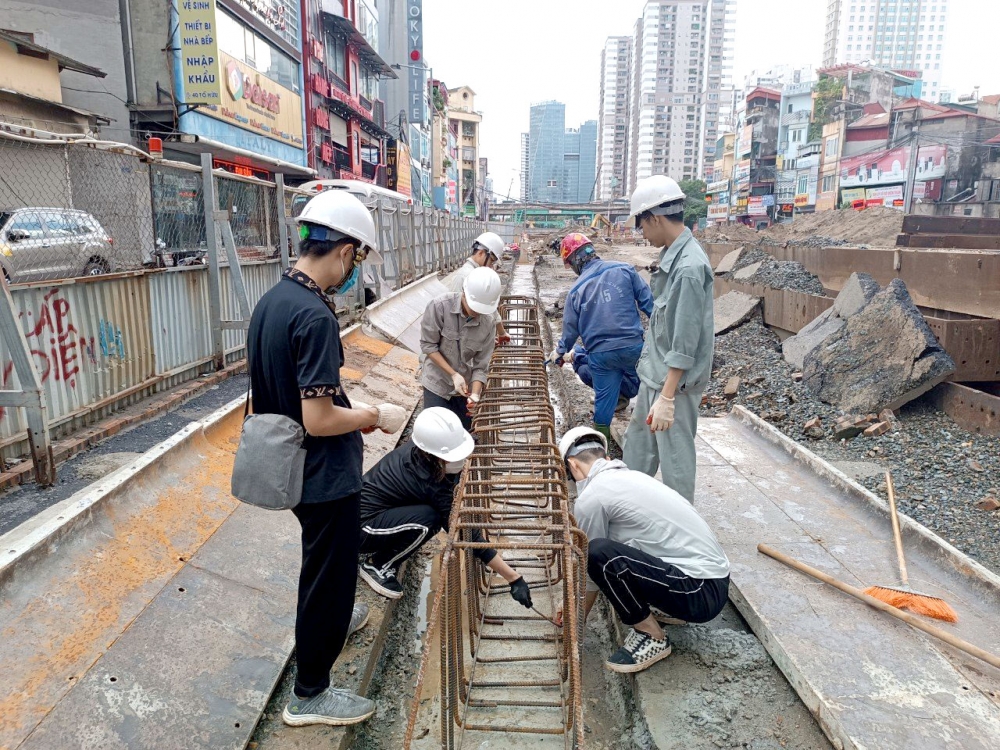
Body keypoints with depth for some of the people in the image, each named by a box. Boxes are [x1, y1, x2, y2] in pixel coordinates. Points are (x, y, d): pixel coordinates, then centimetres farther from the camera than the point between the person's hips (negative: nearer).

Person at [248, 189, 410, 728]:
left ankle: (329, 618, 57)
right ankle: (309, 695, 27)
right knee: (329, 572, 10)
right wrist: (375, 416, -12)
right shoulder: (315, 315, -27)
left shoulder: (270, 301, 2)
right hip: (325, 475, -9)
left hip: (292, 467, 9)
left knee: (321, 558, 31)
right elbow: (319, 419, -28)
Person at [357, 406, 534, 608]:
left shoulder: (416, 449, -9)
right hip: (360, 526, -8)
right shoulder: (431, 482, -29)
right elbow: (465, 533, -27)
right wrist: (514, 578, -25)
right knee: (428, 519, -29)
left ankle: (376, 549, 13)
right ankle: (377, 565, -3)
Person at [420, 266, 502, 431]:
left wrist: (475, 395, -24)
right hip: (437, 382, -2)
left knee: (466, 429, 11)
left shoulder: (488, 321, -13)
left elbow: (481, 365, -9)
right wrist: (453, 374, -21)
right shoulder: (439, 306, -22)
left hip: (466, 384, 3)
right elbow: (428, 345, -15)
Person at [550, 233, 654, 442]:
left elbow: (571, 328, 10)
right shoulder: (624, 269, 0)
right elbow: (647, 301, 0)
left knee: (604, 396, 13)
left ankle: (601, 433, 22)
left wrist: (560, 351, 27)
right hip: (633, 346, 0)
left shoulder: (577, 290, 1)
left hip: (601, 353, 0)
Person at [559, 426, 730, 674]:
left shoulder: (590, 498, -12)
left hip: (701, 594, -9)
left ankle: (652, 638, -3)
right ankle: (665, 609, 20)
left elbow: (593, 561, 1)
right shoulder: (631, 476, 13)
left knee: (599, 553, -24)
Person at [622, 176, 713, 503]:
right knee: (637, 445, 22)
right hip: (655, 373, 10)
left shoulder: (689, 267, -24)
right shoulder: (673, 255, 6)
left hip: (676, 381, -10)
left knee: (675, 457, 4)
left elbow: (685, 343, -25)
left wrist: (667, 398, -24)